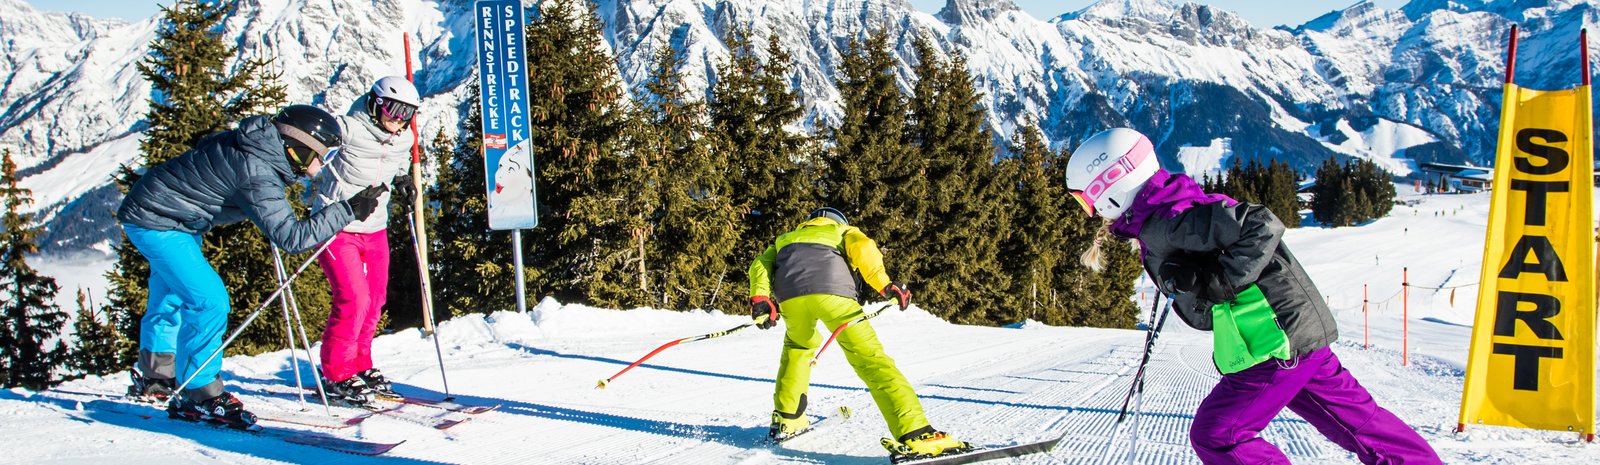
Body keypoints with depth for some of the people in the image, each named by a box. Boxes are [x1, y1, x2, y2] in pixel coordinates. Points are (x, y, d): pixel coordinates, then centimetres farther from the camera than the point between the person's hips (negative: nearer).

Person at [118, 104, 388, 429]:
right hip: (155, 222, -11)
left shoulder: (260, 145, -3)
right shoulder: (257, 173, -31)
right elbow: (290, 236, -36)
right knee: (209, 301, -16)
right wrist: (349, 210, -35)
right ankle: (198, 396, -7)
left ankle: (155, 378, 41)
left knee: (172, 297, 23)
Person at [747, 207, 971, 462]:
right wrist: (885, 284, 5)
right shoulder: (844, 231, 34)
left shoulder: (786, 238, 42)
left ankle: (786, 418, 30)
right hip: (831, 291, -3)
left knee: (799, 344, 33)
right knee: (870, 357, -7)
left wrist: (760, 298, 9)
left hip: (789, 295, 3)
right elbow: (862, 246, 9)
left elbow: (760, 264, 21)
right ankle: (915, 434, -22)